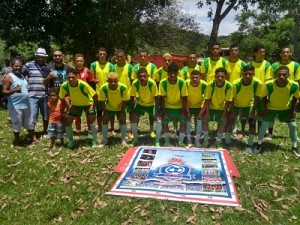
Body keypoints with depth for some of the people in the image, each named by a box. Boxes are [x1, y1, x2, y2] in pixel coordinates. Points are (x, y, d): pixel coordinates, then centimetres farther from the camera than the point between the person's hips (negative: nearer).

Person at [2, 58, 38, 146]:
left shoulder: (22, 76, 12)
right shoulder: (8, 77, -11)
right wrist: (14, 90, -35)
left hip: (26, 105, 7)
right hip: (15, 106, -7)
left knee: (29, 123, 15)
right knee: (17, 124, 5)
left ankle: (33, 138, 27)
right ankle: (17, 140, 23)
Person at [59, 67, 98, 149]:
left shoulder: (83, 84, -36)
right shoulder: (64, 86, -25)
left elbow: (95, 95, -25)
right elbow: (61, 98, -4)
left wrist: (93, 107, -20)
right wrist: (68, 106, -4)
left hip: (88, 104, -3)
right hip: (75, 105, 4)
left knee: (92, 122, -16)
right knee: (67, 122, -3)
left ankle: (94, 142, 5)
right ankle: (71, 141, 21)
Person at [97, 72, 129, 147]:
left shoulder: (123, 87, -33)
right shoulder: (103, 88, -31)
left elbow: (125, 101, -19)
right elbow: (102, 101, -17)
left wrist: (122, 113, -16)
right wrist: (105, 113, -15)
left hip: (120, 108, -1)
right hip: (109, 108, 1)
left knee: (123, 120, -8)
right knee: (105, 120, -4)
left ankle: (123, 140, 7)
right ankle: (105, 140, 12)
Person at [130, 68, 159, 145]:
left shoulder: (152, 83, -31)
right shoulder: (135, 83, -27)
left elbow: (156, 98, -22)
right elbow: (132, 98, -15)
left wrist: (157, 112, -25)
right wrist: (132, 111, -18)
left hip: (152, 104, -2)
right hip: (140, 104, 2)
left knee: (159, 118, -19)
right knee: (133, 118, -10)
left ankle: (157, 141, 0)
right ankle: (135, 139, 12)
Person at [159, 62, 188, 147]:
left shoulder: (182, 82, -18)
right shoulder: (163, 83, -18)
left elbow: (184, 98, -10)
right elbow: (162, 99, -11)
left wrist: (183, 112, -13)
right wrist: (164, 112, -14)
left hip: (179, 107, 0)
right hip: (167, 107, 0)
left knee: (183, 121, -14)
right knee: (164, 121, -16)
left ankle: (181, 142, 1)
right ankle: (167, 142, 1)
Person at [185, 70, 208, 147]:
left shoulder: (204, 85, -27)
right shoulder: (186, 83, -27)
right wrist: (187, 111, -17)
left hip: (199, 106, 0)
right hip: (188, 106, 0)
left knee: (199, 119, -9)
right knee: (187, 119, -9)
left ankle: (197, 140, 0)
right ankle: (189, 140, -1)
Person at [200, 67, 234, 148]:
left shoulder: (229, 86, -21)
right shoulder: (211, 85, -20)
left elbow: (227, 102, -15)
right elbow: (207, 100, -13)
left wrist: (224, 115, -18)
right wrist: (207, 113, -17)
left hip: (221, 109, 0)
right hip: (211, 107, 0)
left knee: (223, 121, -16)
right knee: (205, 119, -16)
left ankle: (218, 141, 5)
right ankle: (206, 140, 1)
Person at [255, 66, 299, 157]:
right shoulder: (268, 84, -33)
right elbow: (264, 96, -13)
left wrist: (292, 109, -6)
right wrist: (265, 108, -11)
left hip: (286, 108, 1)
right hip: (271, 107, -1)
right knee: (264, 124, -1)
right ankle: (259, 144, 20)